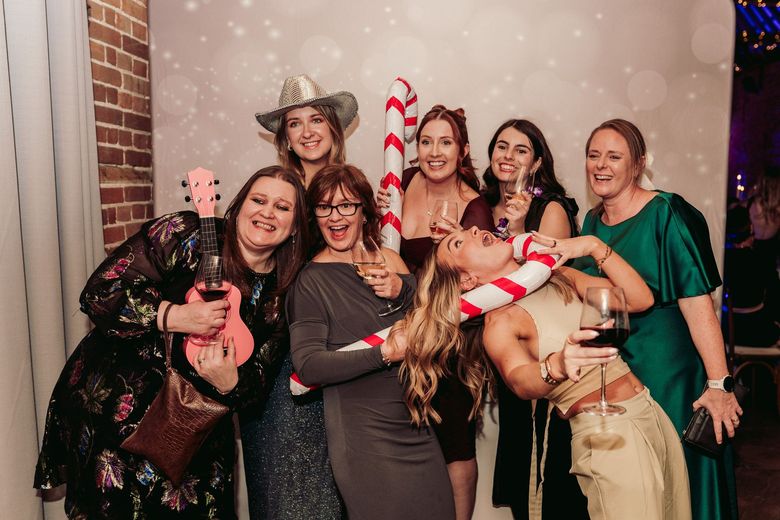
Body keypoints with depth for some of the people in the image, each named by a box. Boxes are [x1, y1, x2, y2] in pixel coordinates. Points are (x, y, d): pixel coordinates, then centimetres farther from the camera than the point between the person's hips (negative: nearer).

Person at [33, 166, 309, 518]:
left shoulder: (278, 295, -1)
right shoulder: (187, 235, -13)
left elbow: (258, 378, 1)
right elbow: (98, 293, -16)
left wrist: (230, 383, -22)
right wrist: (175, 316, -28)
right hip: (114, 407, -3)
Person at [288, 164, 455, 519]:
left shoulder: (389, 260, 7)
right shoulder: (310, 280, -7)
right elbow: (308, 366, -16)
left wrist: (403, 289, -11)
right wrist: (385, 354, -21)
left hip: (419, 432, 5)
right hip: (363, 442, -5)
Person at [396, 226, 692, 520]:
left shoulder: (559, 277, 7)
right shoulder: (499, 322, -11)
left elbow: (640, 299, 3)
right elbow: (520, 381, -31)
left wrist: (595, 246, -7)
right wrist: (556, 366, -52)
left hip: (654, 415, 6)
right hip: (609, 435, -6)